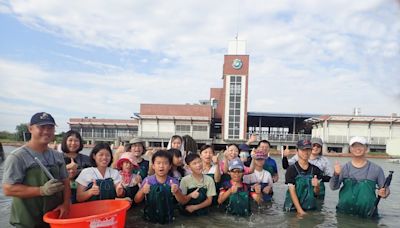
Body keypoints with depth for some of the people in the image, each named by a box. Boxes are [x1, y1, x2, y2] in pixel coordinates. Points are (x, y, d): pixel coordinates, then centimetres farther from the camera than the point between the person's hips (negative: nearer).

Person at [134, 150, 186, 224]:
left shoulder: (173, 182, 0)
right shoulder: (147, 180, -1)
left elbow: (182, 201, -1)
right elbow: (136, 200, 2)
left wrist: (176, 192, -20)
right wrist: (142, 191, -17)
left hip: (167, 216, -1)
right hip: (149, 216, 1)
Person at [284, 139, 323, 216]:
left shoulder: (315, 169, 3)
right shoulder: (291, 169, -8)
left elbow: (316, 193, 6)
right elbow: (292, 192, -12)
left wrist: (316, 186, -16)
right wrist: (300, 211, -17)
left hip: (311, 208, 3)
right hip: (294, 208, -3)